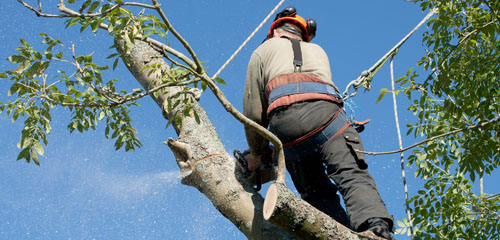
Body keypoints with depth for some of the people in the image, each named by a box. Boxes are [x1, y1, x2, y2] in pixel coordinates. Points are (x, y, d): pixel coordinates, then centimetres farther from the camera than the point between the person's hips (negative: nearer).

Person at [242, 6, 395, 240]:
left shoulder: (264, 50, 31)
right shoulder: (318, 51, 40)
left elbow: (253, 112, 23)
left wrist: (256, 153, 36)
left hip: (284, 120, -1)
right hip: (324, 112, 1)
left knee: (316, 194, 6)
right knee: (353, 176, -15)